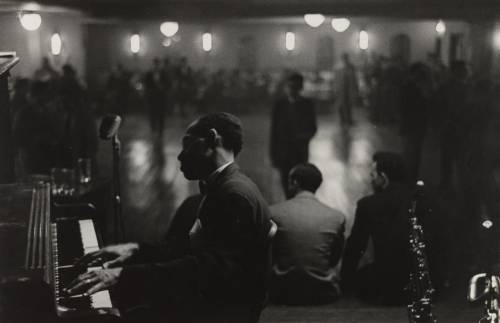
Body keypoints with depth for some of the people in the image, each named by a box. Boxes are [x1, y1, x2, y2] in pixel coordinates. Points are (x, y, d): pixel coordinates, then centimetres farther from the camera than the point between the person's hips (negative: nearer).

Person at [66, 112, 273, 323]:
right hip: (206, 303, 9)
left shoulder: (237, 194, -18)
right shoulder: (220, 189, 15)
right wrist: (136, 250, 5)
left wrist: (124, 274, -33)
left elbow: (207, 269, -30)